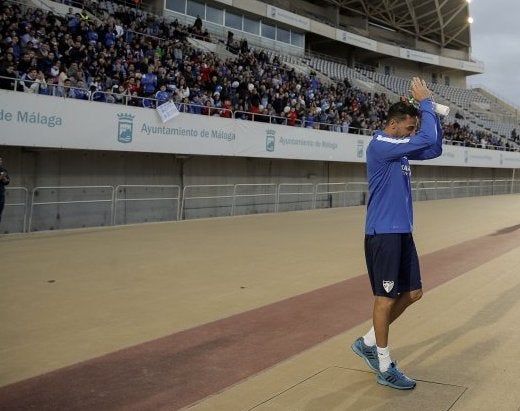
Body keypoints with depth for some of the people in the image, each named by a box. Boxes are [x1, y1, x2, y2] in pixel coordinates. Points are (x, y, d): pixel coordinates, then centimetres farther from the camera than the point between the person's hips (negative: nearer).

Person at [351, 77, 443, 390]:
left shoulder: (400, 148, 12)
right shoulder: (380, 146, -16)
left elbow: (434, 148, 19)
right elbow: (426, 140, -23)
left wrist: (430, 111, 8)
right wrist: (425, 101, -10)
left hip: (402, 232, 10)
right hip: (383, 233, -10)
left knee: (413, 293, 12)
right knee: (386, 298, -1)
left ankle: (368, 343, 25)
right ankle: (385, 367, 13)